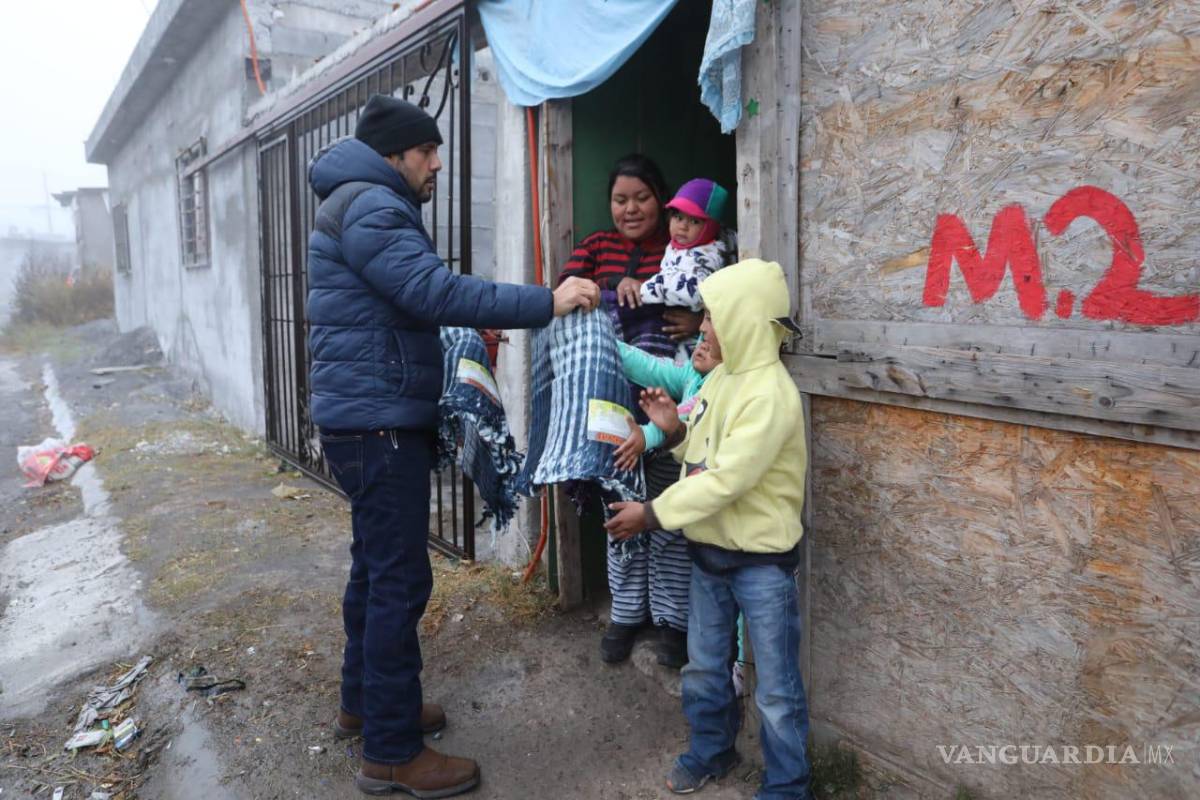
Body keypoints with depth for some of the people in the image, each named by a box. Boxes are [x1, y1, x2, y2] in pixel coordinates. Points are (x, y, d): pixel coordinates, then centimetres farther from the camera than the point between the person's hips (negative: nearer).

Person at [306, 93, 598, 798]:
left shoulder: (368, 205, 21)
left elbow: (407, 301, 24)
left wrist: (471, 325, 15)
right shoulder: (370, 208, -14)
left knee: (376, 566, 19)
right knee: (400, 579, -6)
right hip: (378, 423, -11)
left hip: (369, 421, 11)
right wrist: (546, 303, -25)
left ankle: (365, 703, 34)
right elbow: (436, 291, -26)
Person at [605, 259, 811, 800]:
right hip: (709, 552, 8)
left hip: (761, 559, -8)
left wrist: (652, 513, -23)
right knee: (703, 667, 21)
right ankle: (711, 751, 42)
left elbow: (727, 480, -27)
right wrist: (674, 430, -6)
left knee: (775, 685, 9)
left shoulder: (770, 394, -23)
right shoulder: (721, 376, 5)